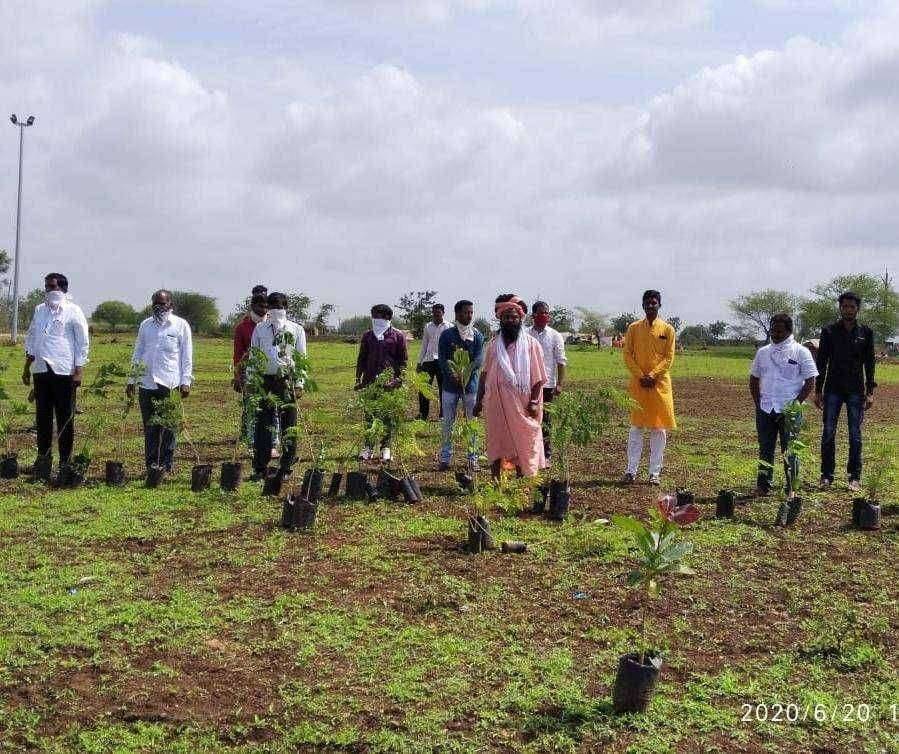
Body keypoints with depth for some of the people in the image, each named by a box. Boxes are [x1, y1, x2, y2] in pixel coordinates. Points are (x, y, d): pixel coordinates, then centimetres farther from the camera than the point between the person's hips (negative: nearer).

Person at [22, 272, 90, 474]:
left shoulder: (73, 311, -3)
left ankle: (65, 461, 6)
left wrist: (79, 371, -9)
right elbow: (31, 339, 19)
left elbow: (83, 342, -4)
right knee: (42, 417, 9)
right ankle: (43, 458, 17)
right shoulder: (39, 310, 13)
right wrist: (27, 367, 14)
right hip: (41, 369, 5)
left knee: (65, 418, 0)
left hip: (64, 371, -5)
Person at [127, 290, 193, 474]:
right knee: (150, 429, 5)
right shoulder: (145, 325, 15)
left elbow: (187, 356, 2)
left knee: (168, 428, 0)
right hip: (147, 383, 3)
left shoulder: (180, 325, 4)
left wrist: (185, 382, -5)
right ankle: (151, 467, 10)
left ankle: (166, 467, 5)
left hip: (170, 384, -3)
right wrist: (131, 379, 12)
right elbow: (137, 353, 19)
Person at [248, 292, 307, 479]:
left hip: (288, 380, -1)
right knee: (262, 425, 0)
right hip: (265, 380, 1)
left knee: (288, 425, 2)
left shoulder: (296, 330, 6)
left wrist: (299, 383, -2)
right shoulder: (259, 329, 9)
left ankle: (286, 468, 9)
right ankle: (260, 468, 6)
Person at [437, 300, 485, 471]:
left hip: (470, 384, 1)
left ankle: (472, 458, 10)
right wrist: (452, 375, -18)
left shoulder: (477, 336, 6)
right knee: (448, 423, 2)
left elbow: (479, 360, -4)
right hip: (450, 384, -1)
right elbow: (442, 359, -3)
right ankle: (445, 458, 8)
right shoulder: (447, 335, 4)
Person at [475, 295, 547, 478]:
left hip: (522, 406, -2)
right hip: (496, 404, 2)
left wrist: (534, 401, -12)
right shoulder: (493, 345, 10)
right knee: (496, 445, 5)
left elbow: (539, 378, -1)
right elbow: (485, 374, 13)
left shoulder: (531, 345, 1)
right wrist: (479, 401, 9)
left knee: (522, 445, 1)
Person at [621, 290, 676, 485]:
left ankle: (655, 472, 7)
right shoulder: (633, 328, 5)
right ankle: (631, 471, 4)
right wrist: (640, 376, -10)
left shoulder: (667, 330, 2)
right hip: (637, 383, 1)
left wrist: (652, 376, -13)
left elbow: (669, 358, -1)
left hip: (660, 383, 0)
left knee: (658, 429, 2)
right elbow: (627, 354, 1)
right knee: (636, 427, 1)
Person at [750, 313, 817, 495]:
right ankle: (763, 485, 14)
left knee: (790, 450, 0)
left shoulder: (801, 352, -1)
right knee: (765, 449, 7)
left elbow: (810, 382, -3)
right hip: (765, 410, 4)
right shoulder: (763, 352, 11)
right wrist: (758, 402, 8)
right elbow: (754, 380, 20)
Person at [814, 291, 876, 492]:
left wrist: (870, 392, -1)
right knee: (828, 433, 0)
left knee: (855, 435, 2)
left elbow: (870, 363, 5)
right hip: (833, 389, 0)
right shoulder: (829, 331, 3)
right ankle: (827, 475, 8)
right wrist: (818, 390, 1)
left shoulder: (865, 332, 4)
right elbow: (821, 362, 4)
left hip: (856, 391, 0)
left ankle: (855, 477, 9)